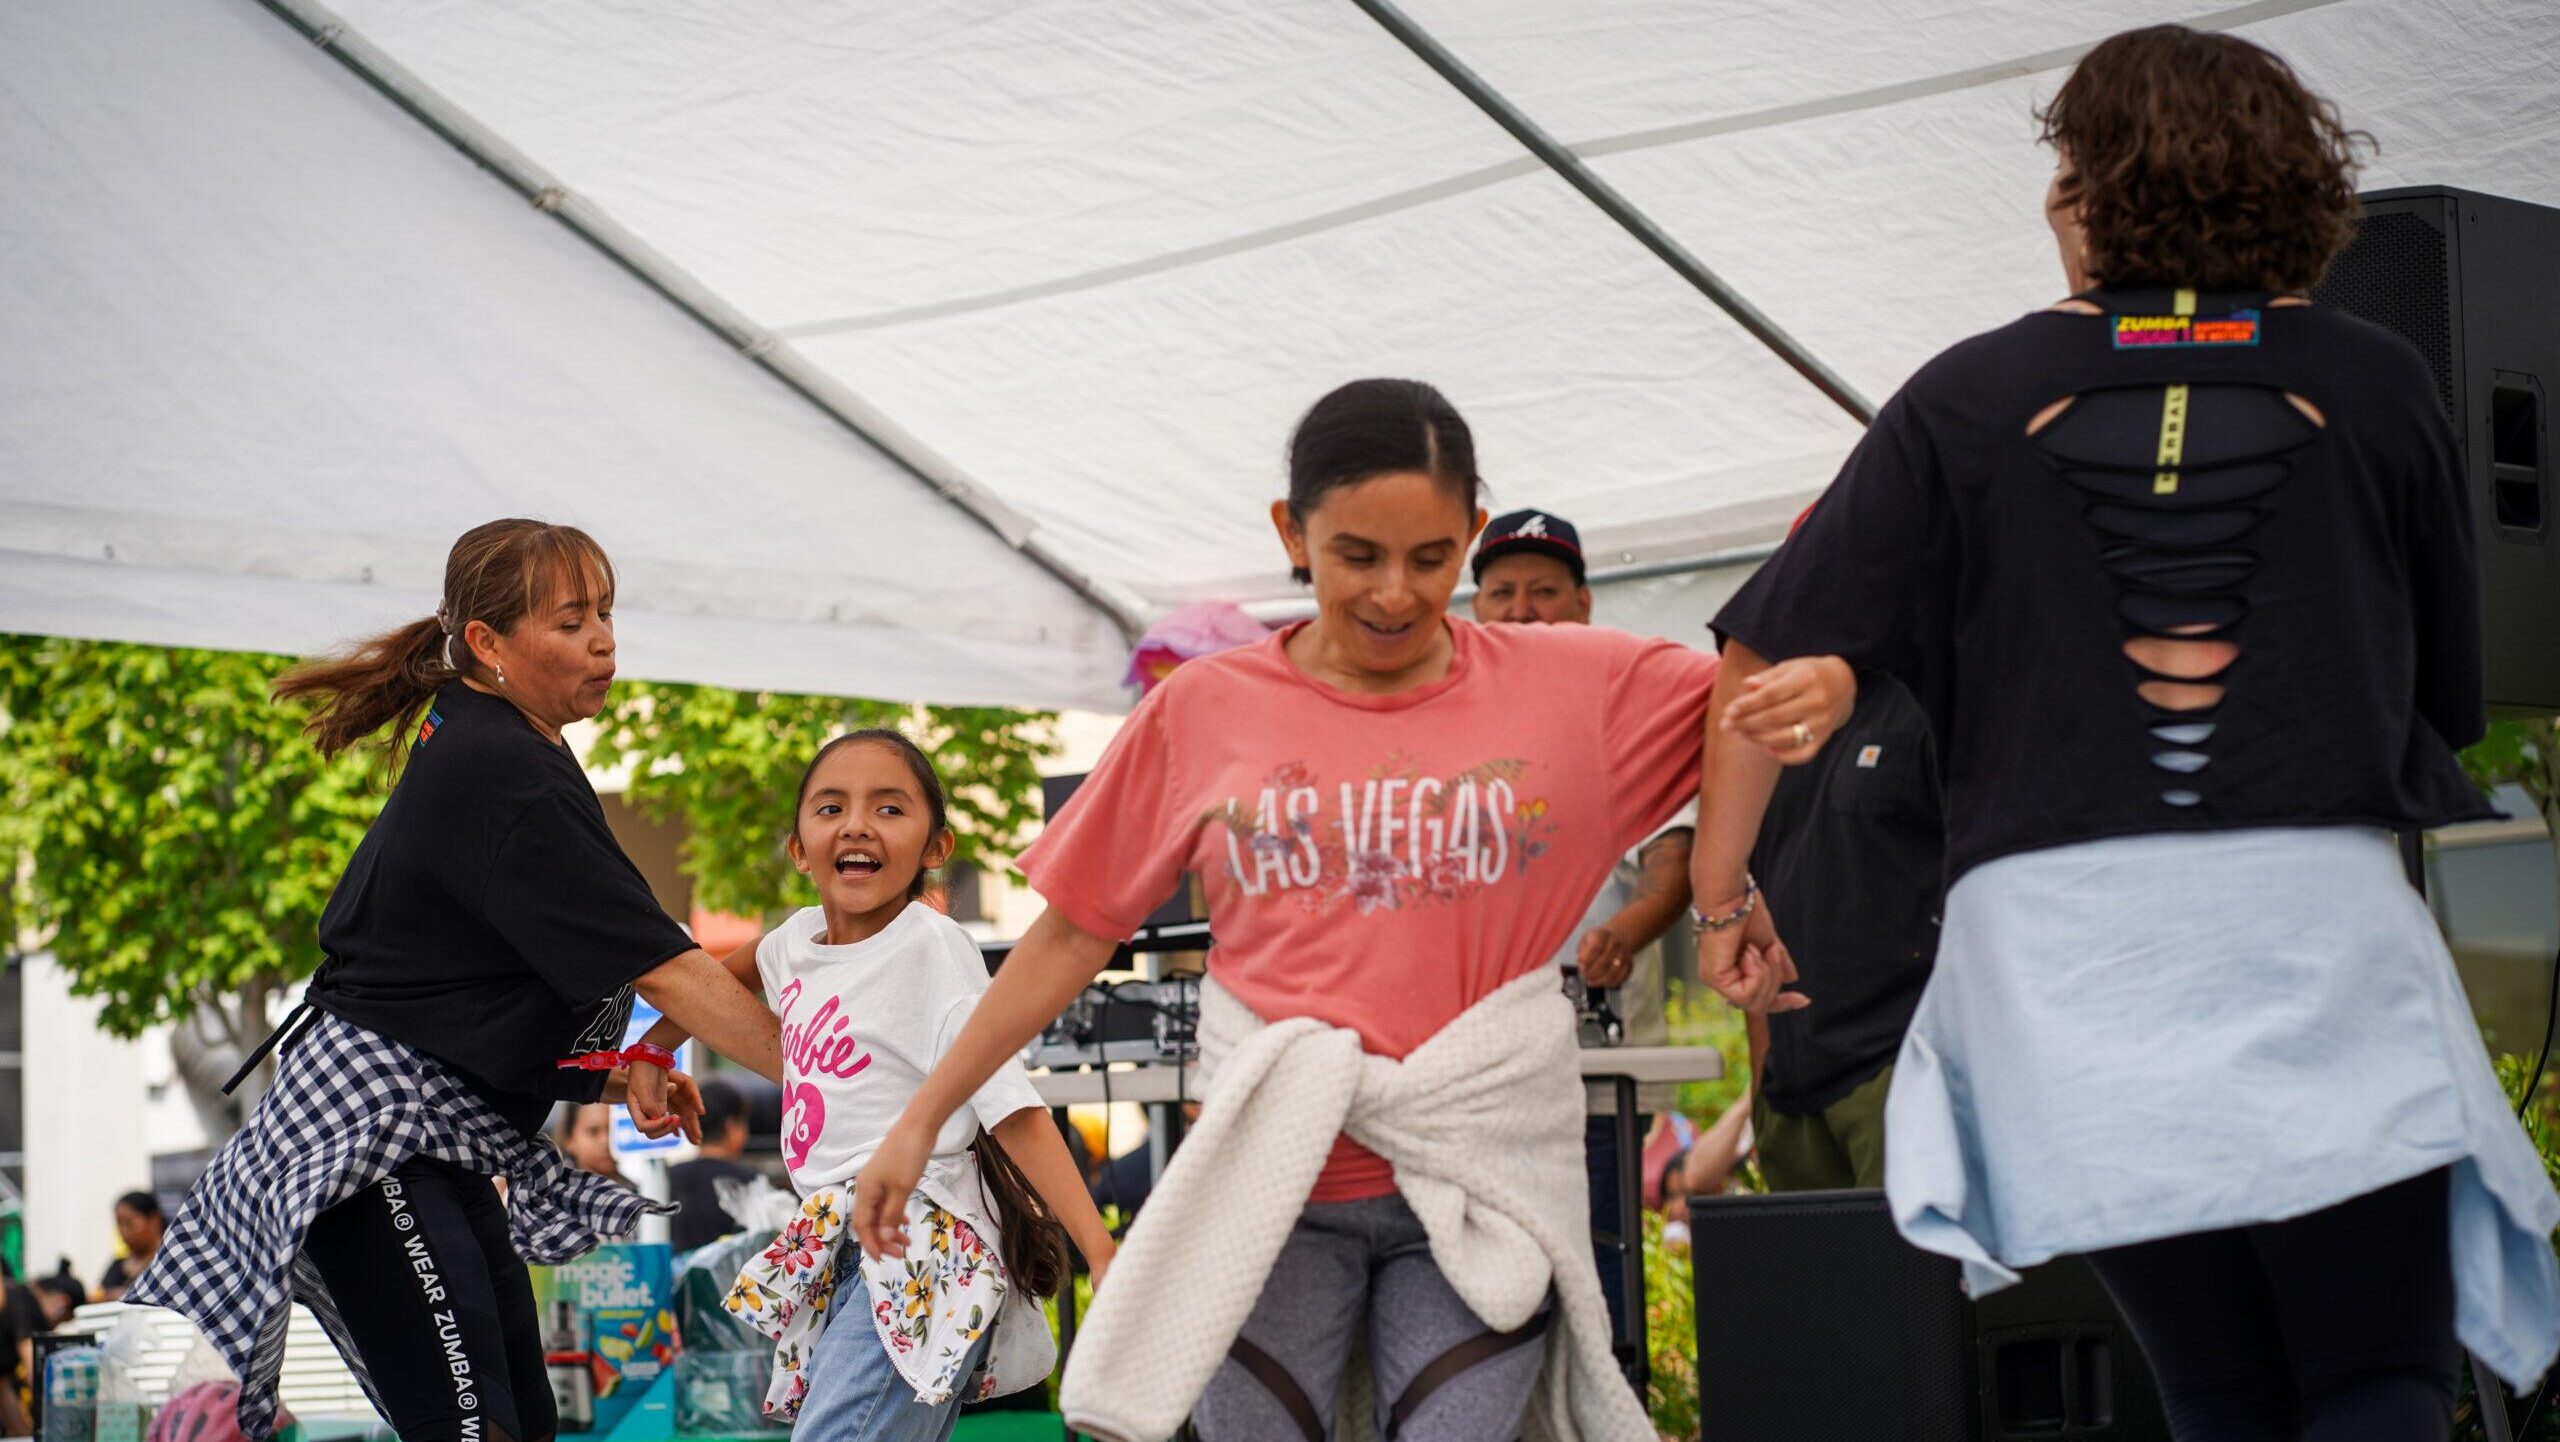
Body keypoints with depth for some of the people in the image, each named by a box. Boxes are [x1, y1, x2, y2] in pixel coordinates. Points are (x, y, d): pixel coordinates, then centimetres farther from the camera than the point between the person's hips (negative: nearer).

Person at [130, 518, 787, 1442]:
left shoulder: (476, 745, 12)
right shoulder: (501, 777, -19)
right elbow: (665, 969, -21)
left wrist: (614, 1071, 5)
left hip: (440, 1139, 10)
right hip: (369, 1131, -10)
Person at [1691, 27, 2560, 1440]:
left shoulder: (1973, 397, 6)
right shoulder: (2373, 385, 7)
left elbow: (1766, 660, 3)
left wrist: (1722, 892, 14)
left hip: (2058, 935, 1)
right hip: (2320, 909, -1)